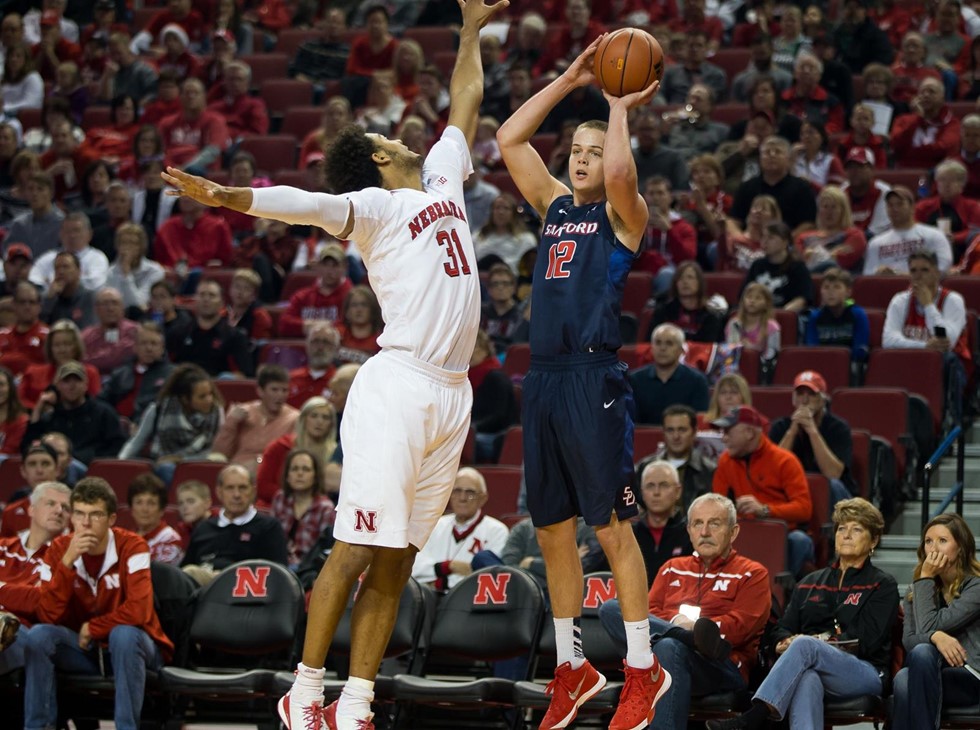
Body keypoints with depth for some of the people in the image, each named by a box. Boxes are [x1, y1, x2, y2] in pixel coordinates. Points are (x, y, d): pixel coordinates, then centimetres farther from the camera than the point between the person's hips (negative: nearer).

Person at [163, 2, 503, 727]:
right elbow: (308, 204, -19)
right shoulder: (373, 205, -1)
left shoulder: (442, 178, 21)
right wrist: (229, 195, -35)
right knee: (357, 548, -9)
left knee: (396, 559, 4)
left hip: (452, 395, 7)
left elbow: (466, 105, 35)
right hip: (398, 386, -7)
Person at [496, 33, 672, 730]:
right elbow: (509, 139, 15)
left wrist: (620, 109, -7)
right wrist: (571, 81, 12)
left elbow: (620, 173, -23)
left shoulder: (623, 215, 0)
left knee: (612, 528, -4)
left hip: (594, 381, -7)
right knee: (554, 531, 10)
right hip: (543, 379, 7)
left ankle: (643, 669, 3)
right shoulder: (556, 206, 17)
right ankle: (572, 666, 19)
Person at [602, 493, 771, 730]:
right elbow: (649, 613, 16)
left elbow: (741, 625, 1)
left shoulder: (752, 574, 17)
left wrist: (694, 626, -13)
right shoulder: (672, 569, 30)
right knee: (610, 609, -21)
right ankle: (701, 640, -35)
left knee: (669, 647, -39)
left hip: (724, 669, -4)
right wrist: (675, 624, -7)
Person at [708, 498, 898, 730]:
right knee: (807, 679, -39)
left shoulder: (883, 586, 13)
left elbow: (867, 641, -1)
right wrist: (786, 642, -7)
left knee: (805, 645, -35)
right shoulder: (810, 584, 28)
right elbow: (782, 630, 19)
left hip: (866, 673, -3)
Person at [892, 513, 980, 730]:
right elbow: (908, 640, 0)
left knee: (922, 653, -34)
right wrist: (936, 637, -22)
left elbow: (928, 626, -12)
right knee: (904, 680, -33)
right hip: (929, 678, 4)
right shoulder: (917, 591, 14)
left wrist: (926, 578, -5)